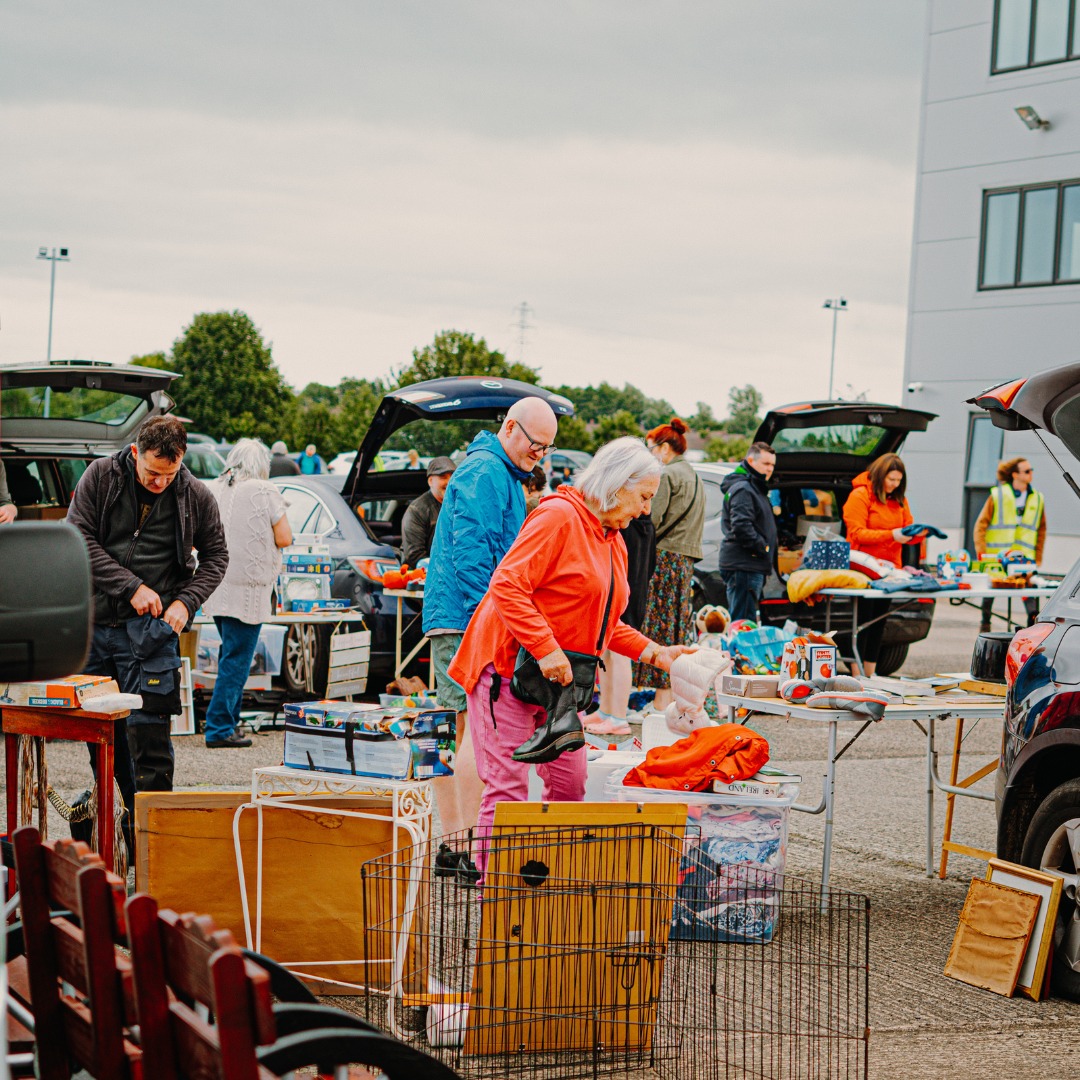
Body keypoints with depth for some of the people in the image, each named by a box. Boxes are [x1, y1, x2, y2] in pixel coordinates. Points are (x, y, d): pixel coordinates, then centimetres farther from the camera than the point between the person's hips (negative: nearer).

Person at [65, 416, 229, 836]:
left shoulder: (196, 496, 0)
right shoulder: (99, 477, -1)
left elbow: (216, 555, 12)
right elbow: (79, 539, -5)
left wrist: (187, 601, -5)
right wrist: (131, 587, -12)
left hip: (151, 628, -2)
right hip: (94, 623, 2)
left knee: (148, 733, -9)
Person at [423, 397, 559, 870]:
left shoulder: (503, 475, 22)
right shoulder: (484, 472, -11)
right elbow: (469, 551, -19)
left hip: (454, 620, 11)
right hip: (466, 621, -11)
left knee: (460, 731, 11)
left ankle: (451, 841, 15)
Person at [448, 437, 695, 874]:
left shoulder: (614, 543, 16)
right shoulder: (558, 517, -14)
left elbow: (604, 625, 22)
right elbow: (507, 586, -22)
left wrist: (655, 653, 9)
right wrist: (546, 649, -27)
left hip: (559, 679, 9)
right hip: (510, 669, -9)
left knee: (570, 781, 9)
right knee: (507, 787, -9)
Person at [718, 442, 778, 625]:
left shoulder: (755, 488, 23)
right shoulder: (742, 489, -11)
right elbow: (741, 526, -23)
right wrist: (763, 549, -17)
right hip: (743, 567, -11)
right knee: (743, 624, -12)